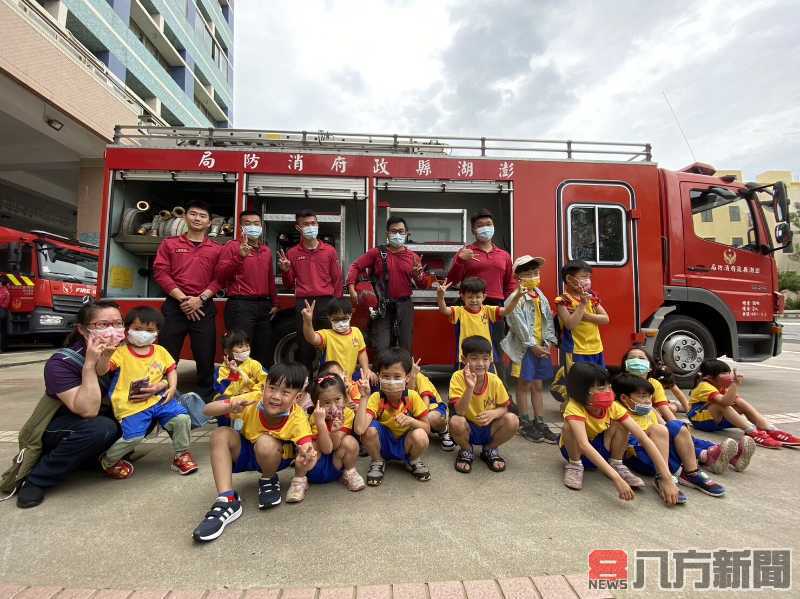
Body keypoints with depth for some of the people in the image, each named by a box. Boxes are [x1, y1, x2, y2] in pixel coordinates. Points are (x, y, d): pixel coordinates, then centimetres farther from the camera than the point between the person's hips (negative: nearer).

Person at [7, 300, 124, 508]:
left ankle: (95, 457, 3)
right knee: (101, 428, -34)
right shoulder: (62, 362, -23)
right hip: (55, 430, -5)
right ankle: (35, 480, -13)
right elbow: (88, 412, -34)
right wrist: (90, 364, -38)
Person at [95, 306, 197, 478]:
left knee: (182, 418, -11)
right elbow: (101, 371, -12)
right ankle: (107, 461, 17)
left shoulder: (160, 351, 10)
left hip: (159, 399, 4)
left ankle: (181, 455, 13)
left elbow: (171, 369, 18)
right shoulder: (121, 352, -3)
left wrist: (172, 387, 1)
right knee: (133, 437, -18)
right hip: (132, 405, -3)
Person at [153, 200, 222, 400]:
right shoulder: (169, 244, 10)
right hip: (174, 306, 0)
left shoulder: (217, 250, 10)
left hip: (204, 308, 0)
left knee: (206, 358, 4)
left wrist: (200, 299, -12)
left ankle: (204, 399, 18)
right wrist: (183, 298, -10)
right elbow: (160, 273, 0)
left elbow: (219, 279, 2)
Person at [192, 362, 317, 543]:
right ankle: (227, 501, -24)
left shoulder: (298, 419, -31)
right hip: (245, 452, 3)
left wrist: (305, 461, -66)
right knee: (221, 434, -25)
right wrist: (230, 407, -43)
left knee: (266, 443, -36)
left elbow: (306, 448, -42)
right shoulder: (252, 401, -26)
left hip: (279, 457, -3)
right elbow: (207, 410, -22)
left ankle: (269, 481, -4)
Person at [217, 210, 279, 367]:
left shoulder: (266, 250, 18)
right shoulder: (232, 246, 0)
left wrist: (274, 303, 20)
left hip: (263, 306, 6)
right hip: (240, 305, -6)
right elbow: (221, 276, -9)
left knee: (264, 353, 10)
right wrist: (239, 256, -19)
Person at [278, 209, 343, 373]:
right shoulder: (292, 253, 9)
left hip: (327, 303, 0)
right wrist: (286, 270, -5)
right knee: (304, 347, 5)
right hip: (303, 304, 1)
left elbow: (337, 280, 8)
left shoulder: (330, 251, 7)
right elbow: (289, 285, 14)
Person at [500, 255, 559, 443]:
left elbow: (548, 320, 10)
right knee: (524, 385, 2)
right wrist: (533, 346, -16)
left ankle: (539, 423, 21)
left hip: (541, 347, 7)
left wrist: (548, 342, -2)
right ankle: (525, 424, 14)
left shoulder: (541, 297, 12)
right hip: (524, 347, -7)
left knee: (538, 386, 12)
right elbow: (520, 325, -16)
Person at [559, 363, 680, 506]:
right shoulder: (574, 407, -34)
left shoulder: (613, 407, -23)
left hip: (600, 449, 3)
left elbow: (644, 438, -27)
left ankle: (616, 464, -4)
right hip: (576, 451, -3)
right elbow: (584, 445, -48)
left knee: (620, 424, -23)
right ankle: (574, 465, -12)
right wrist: (616, 479, -56)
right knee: (570, 426, -36)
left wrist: (667, 478, -36)